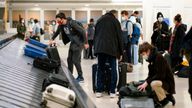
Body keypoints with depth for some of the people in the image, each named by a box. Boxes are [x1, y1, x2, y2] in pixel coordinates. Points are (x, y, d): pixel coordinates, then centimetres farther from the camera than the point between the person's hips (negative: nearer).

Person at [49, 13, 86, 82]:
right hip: (72, 43, 8)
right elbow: (57, 32, 21)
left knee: (75, 60, -9)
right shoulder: (61, 26, -1)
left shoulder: (72, 23, -25)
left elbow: (82, 31, -23)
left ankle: (80, 78, 2)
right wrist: (52, 39, 18)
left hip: (79, 43, -8)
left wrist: (85, 42, -18)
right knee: (69, 60, 9)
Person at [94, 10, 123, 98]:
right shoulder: (115, 21, 6)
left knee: (100, 69, 9)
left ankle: (99, 91, 7)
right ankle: (112, 91, 2)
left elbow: (95, 35, 19)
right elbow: (119, 37, 4)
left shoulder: (100, 20, 18)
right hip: (112, 49, -3)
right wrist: (120, 52, 9)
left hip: (100, 48, 3)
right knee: (113, 70, 4)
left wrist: (95, 49, 21)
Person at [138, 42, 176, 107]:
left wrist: (147, 82, -28)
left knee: (154, 83, -36)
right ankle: (167, 96, 14)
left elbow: (160, 75, -27)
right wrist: (145, 83, -10)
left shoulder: (159, 58, -21)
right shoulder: (152, 59, 6)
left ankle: (164, 100, -11)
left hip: (167, 83, -10)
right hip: (160, 82, 10)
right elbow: (151, 75, 7)